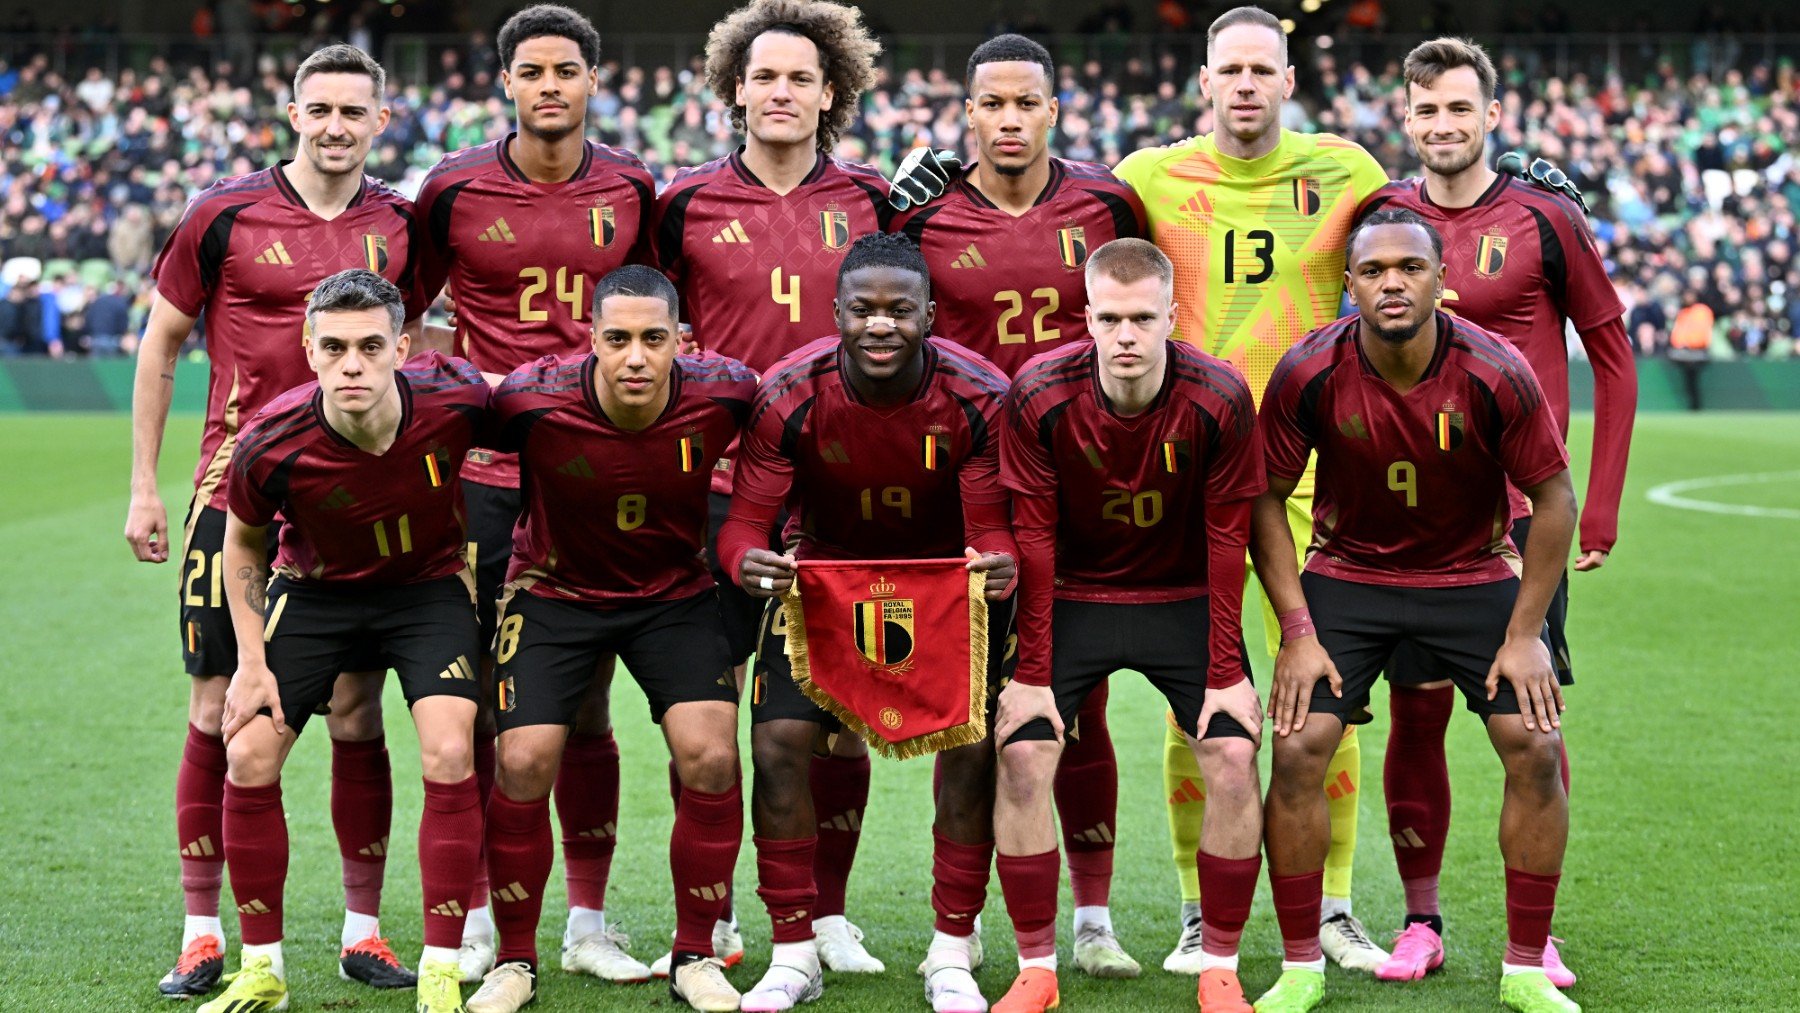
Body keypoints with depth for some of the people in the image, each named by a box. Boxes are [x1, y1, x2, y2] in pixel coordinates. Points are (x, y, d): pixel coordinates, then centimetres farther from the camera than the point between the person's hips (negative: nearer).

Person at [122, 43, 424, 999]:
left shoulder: (400, 226, 5)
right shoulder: (224, 215, -2)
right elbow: (160, 345, 5)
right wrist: (143, 486, 3)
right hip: (234, 494, -2)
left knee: (356, 716, 3)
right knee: (218, 713, 1)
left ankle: (363, 930, 14)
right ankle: (201, 934, 10)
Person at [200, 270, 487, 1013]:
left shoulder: (454, 401, -29)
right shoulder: (271, 445, -27)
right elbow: (243, 541, -4)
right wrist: (251, 663, -7)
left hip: (427, 584, -1)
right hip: (314, 590, 1)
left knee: (448, 758, -17)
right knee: (248, 761, -7)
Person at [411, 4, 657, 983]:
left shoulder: (630, 189, 6)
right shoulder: (456, 187, -1)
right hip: (485, 471, -1)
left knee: (585, 706, 6)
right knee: (476, 700, 2)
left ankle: (587, 925, 14)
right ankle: (475, 921, 12)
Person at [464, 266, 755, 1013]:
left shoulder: (723, 395, -22)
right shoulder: (534, 401, -27)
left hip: (675, 593, 1)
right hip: (555, 589, -1)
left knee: (710, 756, -12)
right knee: (523, 763, -11)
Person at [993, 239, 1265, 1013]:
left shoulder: (1218, 399, -19)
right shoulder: (1039, 395, -19)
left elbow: (1226, 539, -12)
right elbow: (1033, 538, -12)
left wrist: (1227, 674, -13)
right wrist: (1031, 672, -14)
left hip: (1184, 600, 0)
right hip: (1072, 598, 0)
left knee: (1233, 757, -14)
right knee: (1021, 756, -13)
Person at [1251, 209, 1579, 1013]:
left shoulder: (1496, 374, -21)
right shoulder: (1308, 375, -20)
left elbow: (1552, 498, -9)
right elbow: (1267, 499, -7)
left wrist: (1525, 634, -10)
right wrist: (1297, 633, -11)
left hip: (1474, 577, 0)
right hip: (1348, 576, 0)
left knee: (1537, 751, -10)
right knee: (1297, 751, -13)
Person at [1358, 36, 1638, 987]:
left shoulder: (1544, 220, -2)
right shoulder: (1384, 215, 6)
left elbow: (1614, 358, 2)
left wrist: (1600, 509, -2)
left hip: (1520, 511, -2)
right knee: (1416, 714, 4)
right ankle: (1420, 921, 16)